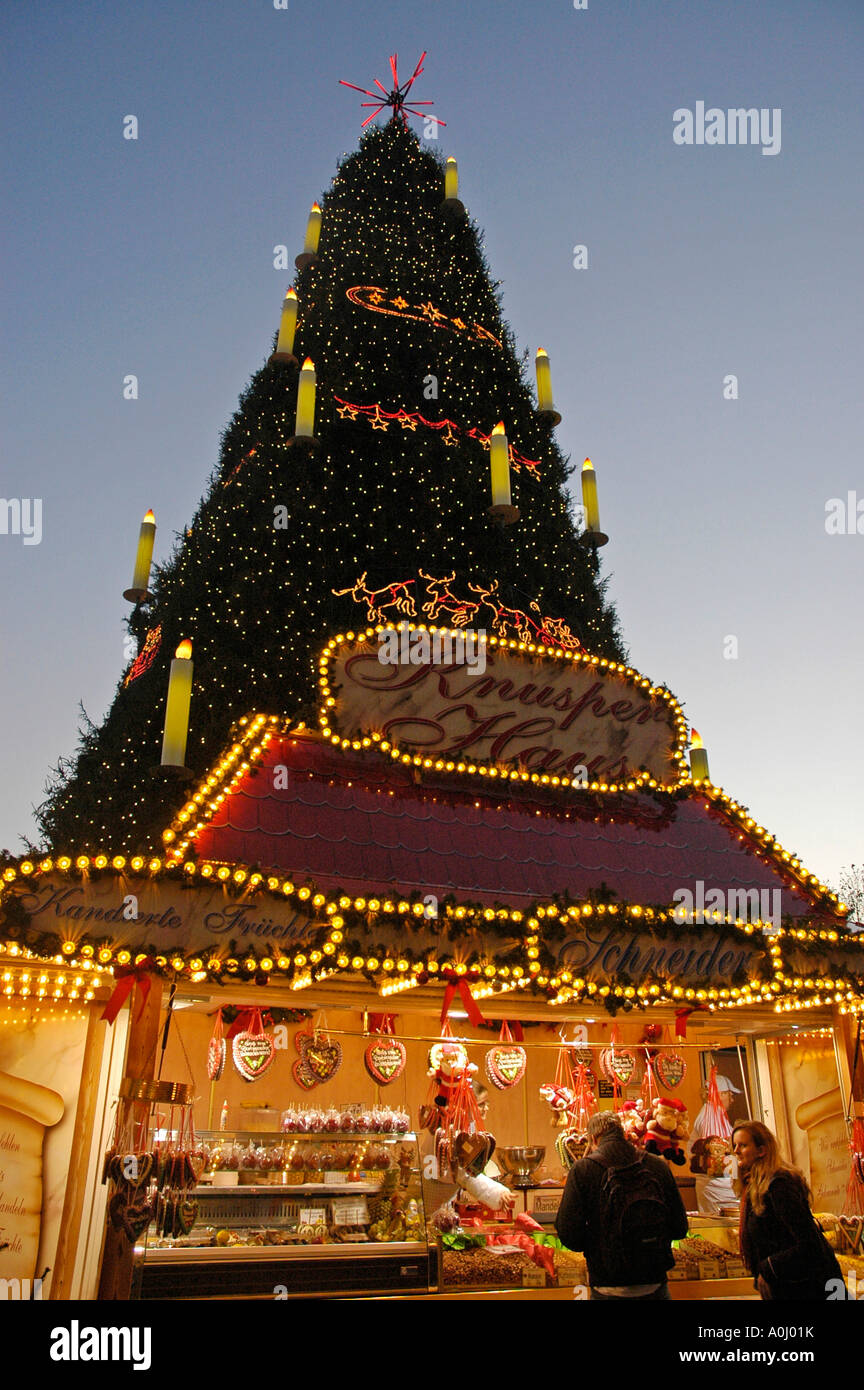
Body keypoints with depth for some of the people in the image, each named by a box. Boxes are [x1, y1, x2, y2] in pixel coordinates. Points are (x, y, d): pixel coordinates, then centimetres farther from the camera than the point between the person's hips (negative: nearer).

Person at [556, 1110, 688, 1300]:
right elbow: (680, 1229, 1)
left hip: (609, 1290, -2)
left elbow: (569, 1235, -14)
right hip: (656, 1286, 2)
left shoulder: (582, 1170, -11)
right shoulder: (658, 1166, -3)